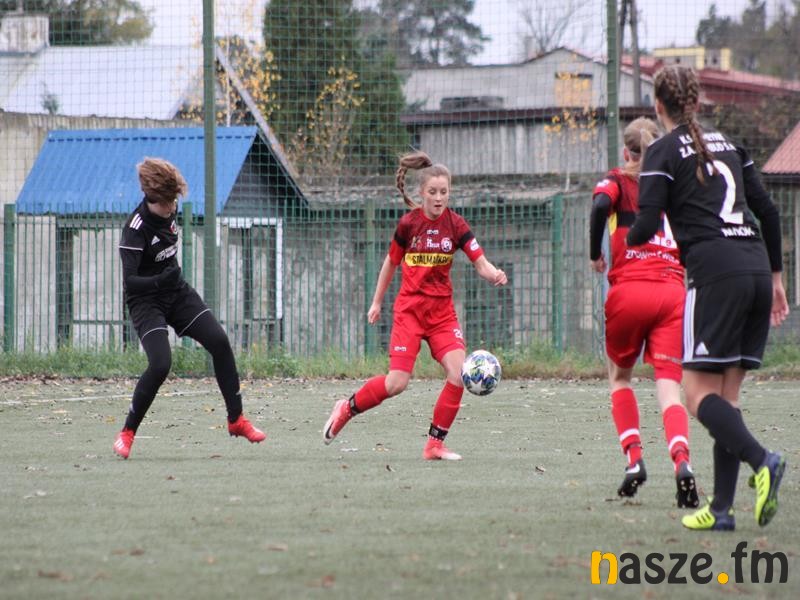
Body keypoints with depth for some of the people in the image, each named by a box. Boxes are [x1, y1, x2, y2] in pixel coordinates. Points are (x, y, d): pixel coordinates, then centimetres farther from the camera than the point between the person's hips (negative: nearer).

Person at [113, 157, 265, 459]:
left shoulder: (168, 211, -2)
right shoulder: (135, 229, -25)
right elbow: (129, 281, -30)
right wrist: (159, 281, -48)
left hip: (178, 293, 7)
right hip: (146, 301, -7)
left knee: (219, 341, -8)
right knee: (160, 364, -23)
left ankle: (236, 419, 4)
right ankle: (127, 432, -6)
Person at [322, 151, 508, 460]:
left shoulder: (455, 225, -3)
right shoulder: (409, 223, -5)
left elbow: (480, 262, -9)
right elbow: (391, 262, 10)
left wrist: (494, 274, -32)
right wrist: (377, 302, 15)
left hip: (442, 310, 2)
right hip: (410, 309, -2)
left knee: (459, 373, -16)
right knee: (397, 381, -13)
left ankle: (435, 443, -3)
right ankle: (347, 408, 14)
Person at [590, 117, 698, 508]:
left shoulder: (617, 181, 8)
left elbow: (600, 204, -14)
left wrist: (595, 255, -2)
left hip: (630, 289, -2)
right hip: (674, 292, 2)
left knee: (619, 376, 21)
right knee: (669, 388, -4)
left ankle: (634, 458, 6)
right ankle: (682, 461, -30)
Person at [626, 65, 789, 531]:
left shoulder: (665, 152, 0)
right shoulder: (726, 144, 19)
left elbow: (647, 225, -7)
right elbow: (768, 210, 18)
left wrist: (628, 239, 16)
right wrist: (775, 277, 24)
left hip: (716, 272, -6)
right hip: (757, 270, 6)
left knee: (699, 393, -4)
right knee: (727, 395, 9)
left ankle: (762, 461, -28)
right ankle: (722, 507, 3)